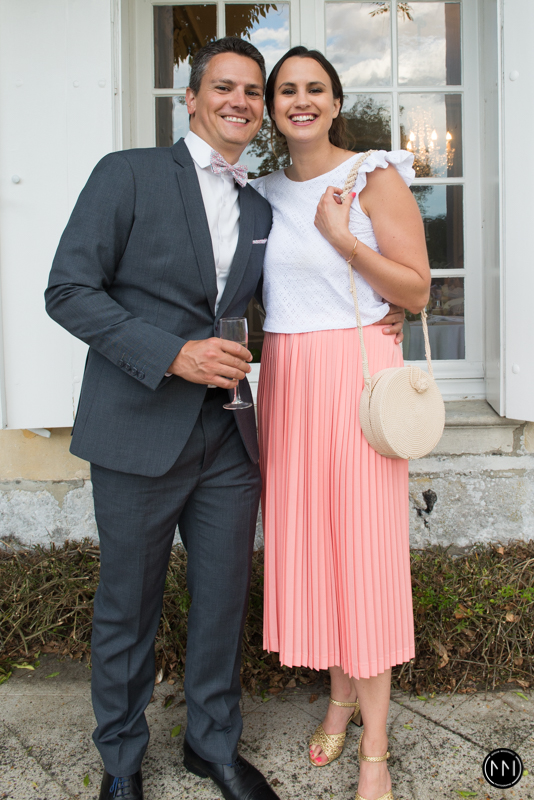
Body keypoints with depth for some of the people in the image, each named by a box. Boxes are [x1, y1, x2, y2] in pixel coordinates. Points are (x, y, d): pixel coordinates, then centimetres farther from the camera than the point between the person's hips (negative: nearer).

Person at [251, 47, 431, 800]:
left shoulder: (375, 177, -2)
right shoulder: (265, 191, 13)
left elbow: (415, 291, -6)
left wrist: (340, 234, -13)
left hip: (356, 372, -5)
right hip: (283, 377, 5)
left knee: (364, 547, -1)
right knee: (303, 538, 10)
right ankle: (340, 696, 31)